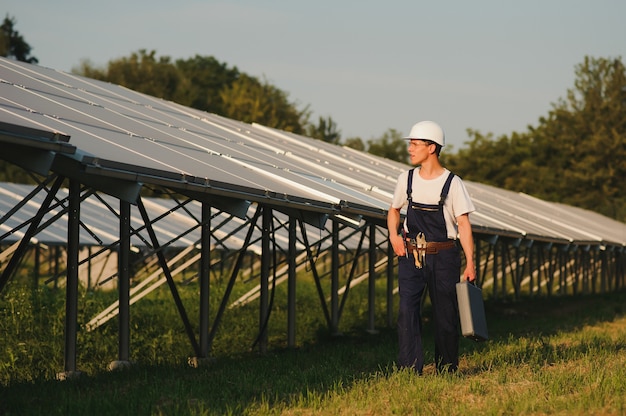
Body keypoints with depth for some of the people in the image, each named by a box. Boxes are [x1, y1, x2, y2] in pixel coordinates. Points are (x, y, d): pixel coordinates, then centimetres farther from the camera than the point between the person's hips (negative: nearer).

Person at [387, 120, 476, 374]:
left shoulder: (452, 183, -5)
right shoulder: (406, 179, 6)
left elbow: (463, 224, -5)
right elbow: (394, 210, 21)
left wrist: (470, 263, -11)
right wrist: (394, 235, 1)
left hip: (443, 257, -2)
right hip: (410, 255, 2)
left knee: (445, 314, 4)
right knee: (407, 310, -11)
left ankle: (447, 369, 19)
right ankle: (409, 369, -12)